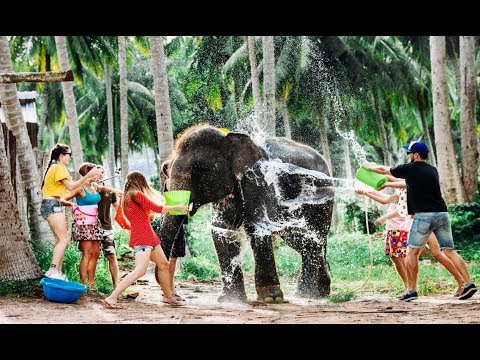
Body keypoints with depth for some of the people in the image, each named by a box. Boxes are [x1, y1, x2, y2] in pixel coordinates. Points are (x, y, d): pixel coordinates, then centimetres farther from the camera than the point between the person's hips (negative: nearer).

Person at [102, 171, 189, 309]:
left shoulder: (127, 196, 16)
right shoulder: (136, 194, -11)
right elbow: (157, 208, -9)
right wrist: (178, 207, 3)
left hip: (149, 236, 10)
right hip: (142, 238, -10)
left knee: (164, 264, 17)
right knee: (140, 270, -20)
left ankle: (168, 296, 28)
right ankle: (112, 297, -25)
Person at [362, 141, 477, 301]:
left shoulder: (409, 169, 0)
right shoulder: (433, 170, 18)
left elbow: (383, 170, 13)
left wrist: (368, 165, 33)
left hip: (423, 215, -5)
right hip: (442, 214, 5)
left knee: (412, 252, 6)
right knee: (449, 251, 6)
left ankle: (412, 290, 3)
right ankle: (468, 283, -6)